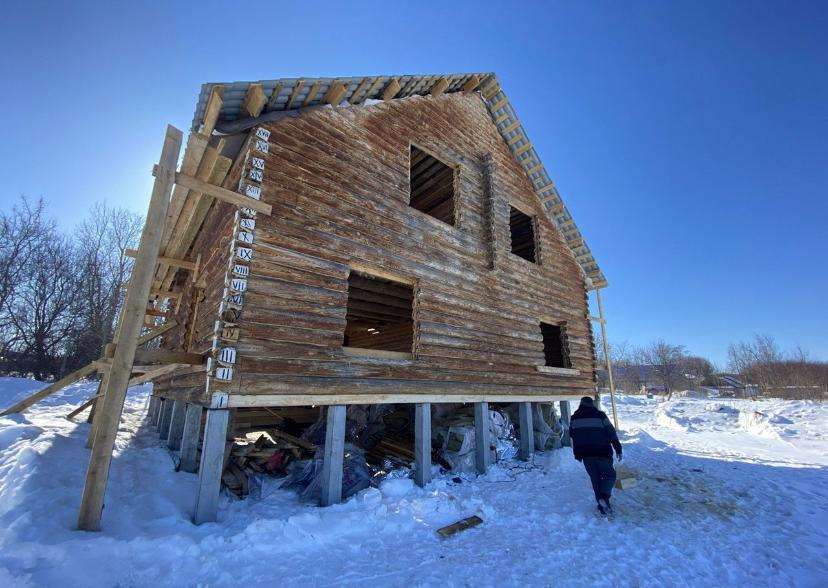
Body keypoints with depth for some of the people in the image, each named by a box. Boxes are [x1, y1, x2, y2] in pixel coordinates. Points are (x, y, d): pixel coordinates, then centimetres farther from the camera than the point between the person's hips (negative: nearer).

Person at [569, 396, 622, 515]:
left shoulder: (574, 417, 8)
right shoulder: (599, 415, -5)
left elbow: (572, 436, 16)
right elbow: (612, 433, -4)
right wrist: (618, 450, 6)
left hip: (585, 454, 3)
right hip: (602, 453, -3)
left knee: (595, 478, 14)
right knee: (610, 475, 10)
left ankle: (603, 506, 12)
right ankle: (604, 497, -14)